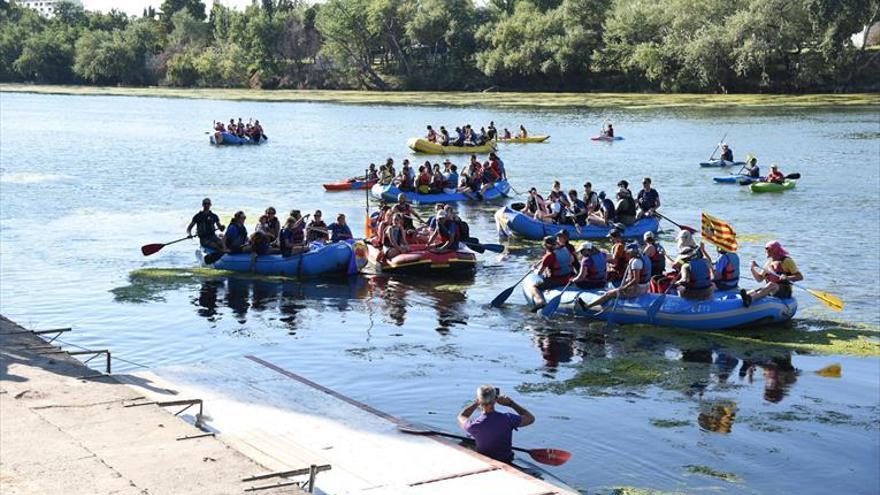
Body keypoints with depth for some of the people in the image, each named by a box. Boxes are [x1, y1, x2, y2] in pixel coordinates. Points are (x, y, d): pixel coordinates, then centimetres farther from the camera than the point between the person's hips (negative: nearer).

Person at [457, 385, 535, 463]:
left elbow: (461, 417, 2)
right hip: (506, 462, 2)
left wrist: (476, 403, 0)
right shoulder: (507, 419, -24)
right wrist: (511, 403, -4)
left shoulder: (474, 425, -24)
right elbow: (530, 418, -4)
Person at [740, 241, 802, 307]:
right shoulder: (768, 262, 19)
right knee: (760, 289, -28)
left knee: (771, 285, -37)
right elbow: (759, 279, 21)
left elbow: (800, 277, -6)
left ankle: (750, 298, -64)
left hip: (784, 291, -5)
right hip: (769, 291, 5)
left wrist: (787, 278, -25)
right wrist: (753, 269, 4)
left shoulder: (787, 261, 1)